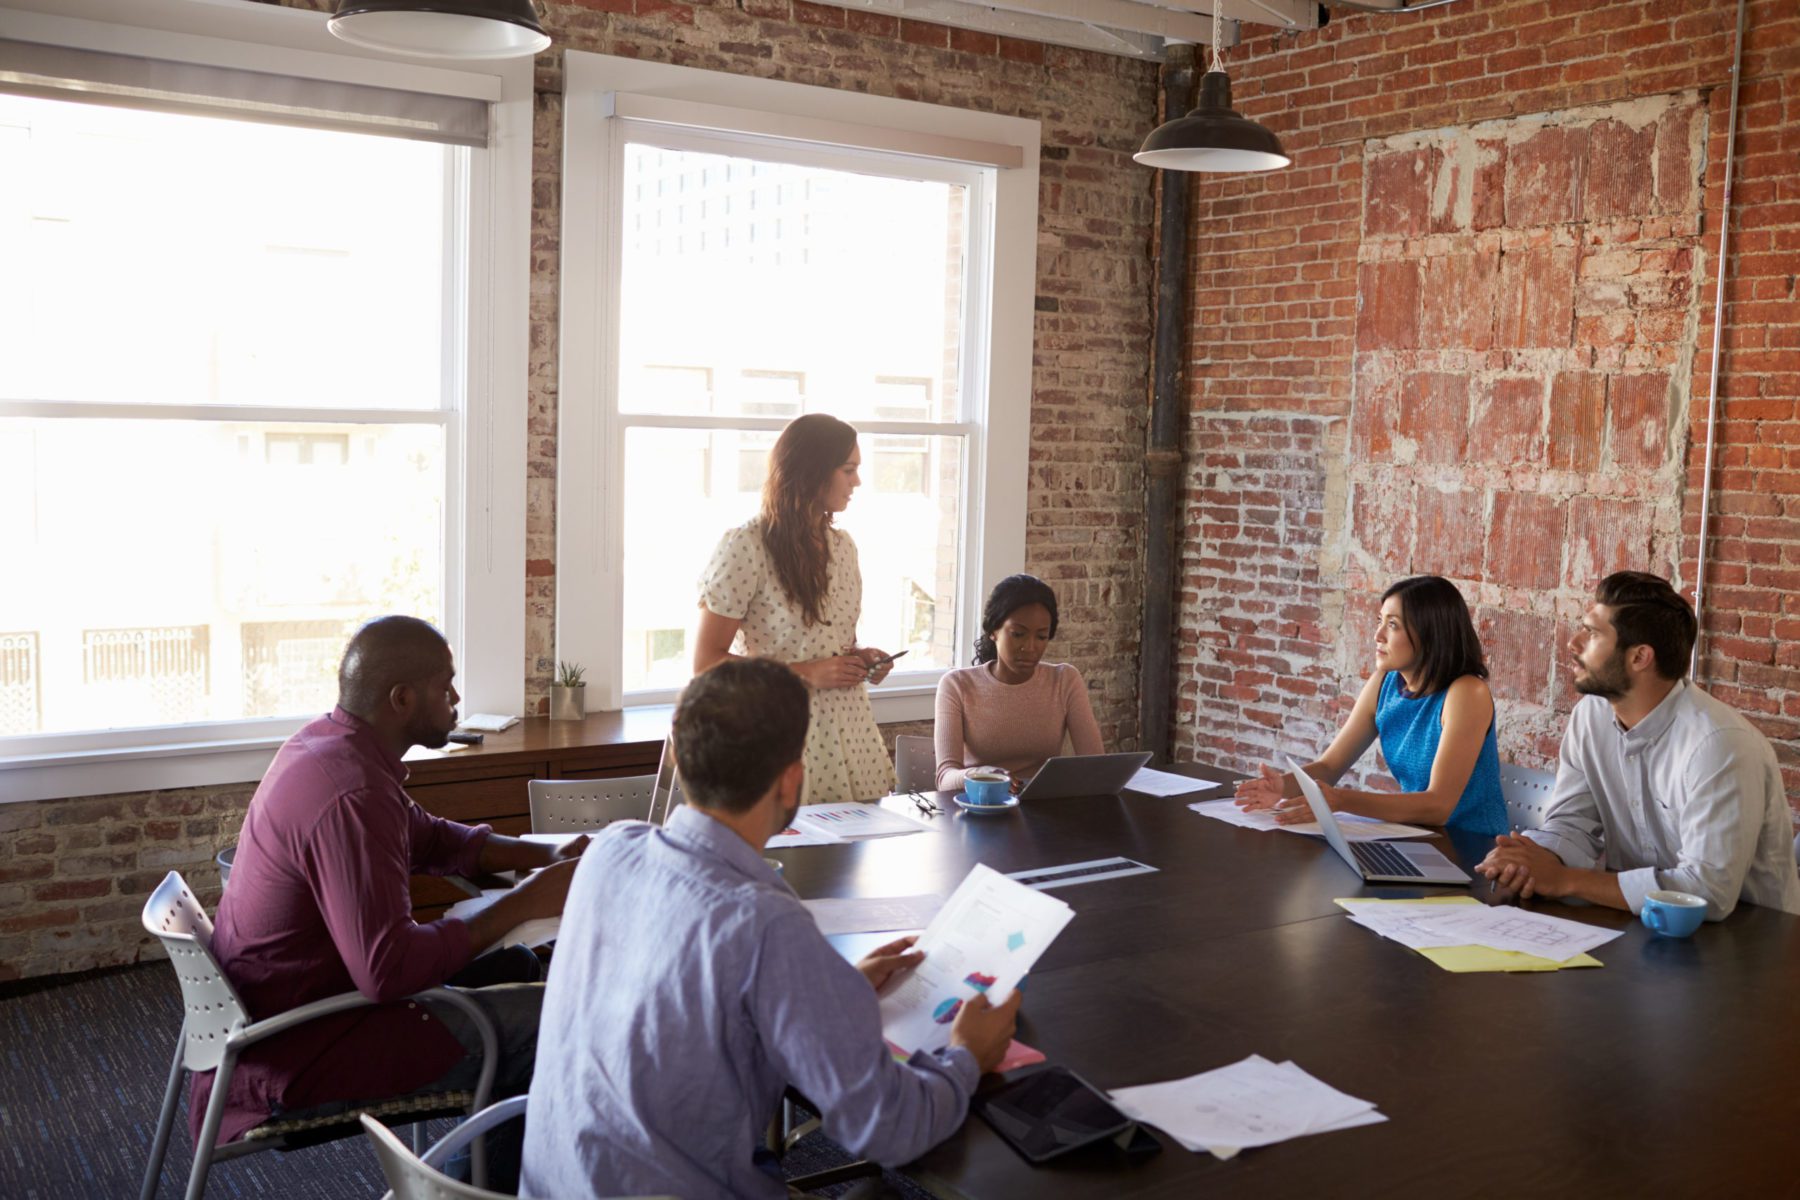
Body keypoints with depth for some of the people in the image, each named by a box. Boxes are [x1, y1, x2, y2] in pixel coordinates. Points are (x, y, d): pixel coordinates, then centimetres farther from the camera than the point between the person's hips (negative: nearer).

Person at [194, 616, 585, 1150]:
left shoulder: (322, 743, 3)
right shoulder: (352, 795, -29)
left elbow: (428, 837, 16)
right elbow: (388, 970, -33)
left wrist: (548, 856, 4)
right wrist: (524, 903, -24)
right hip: (292, 1054, -11)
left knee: (514, 965, 16)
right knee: (551, 1016, -15)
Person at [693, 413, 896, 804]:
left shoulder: (842, 546, 10)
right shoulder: (745, 546, -11)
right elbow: (706, 662, -12)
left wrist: (861, 657, 1)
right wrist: (806, 673, -17)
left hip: (850, 734, 6)